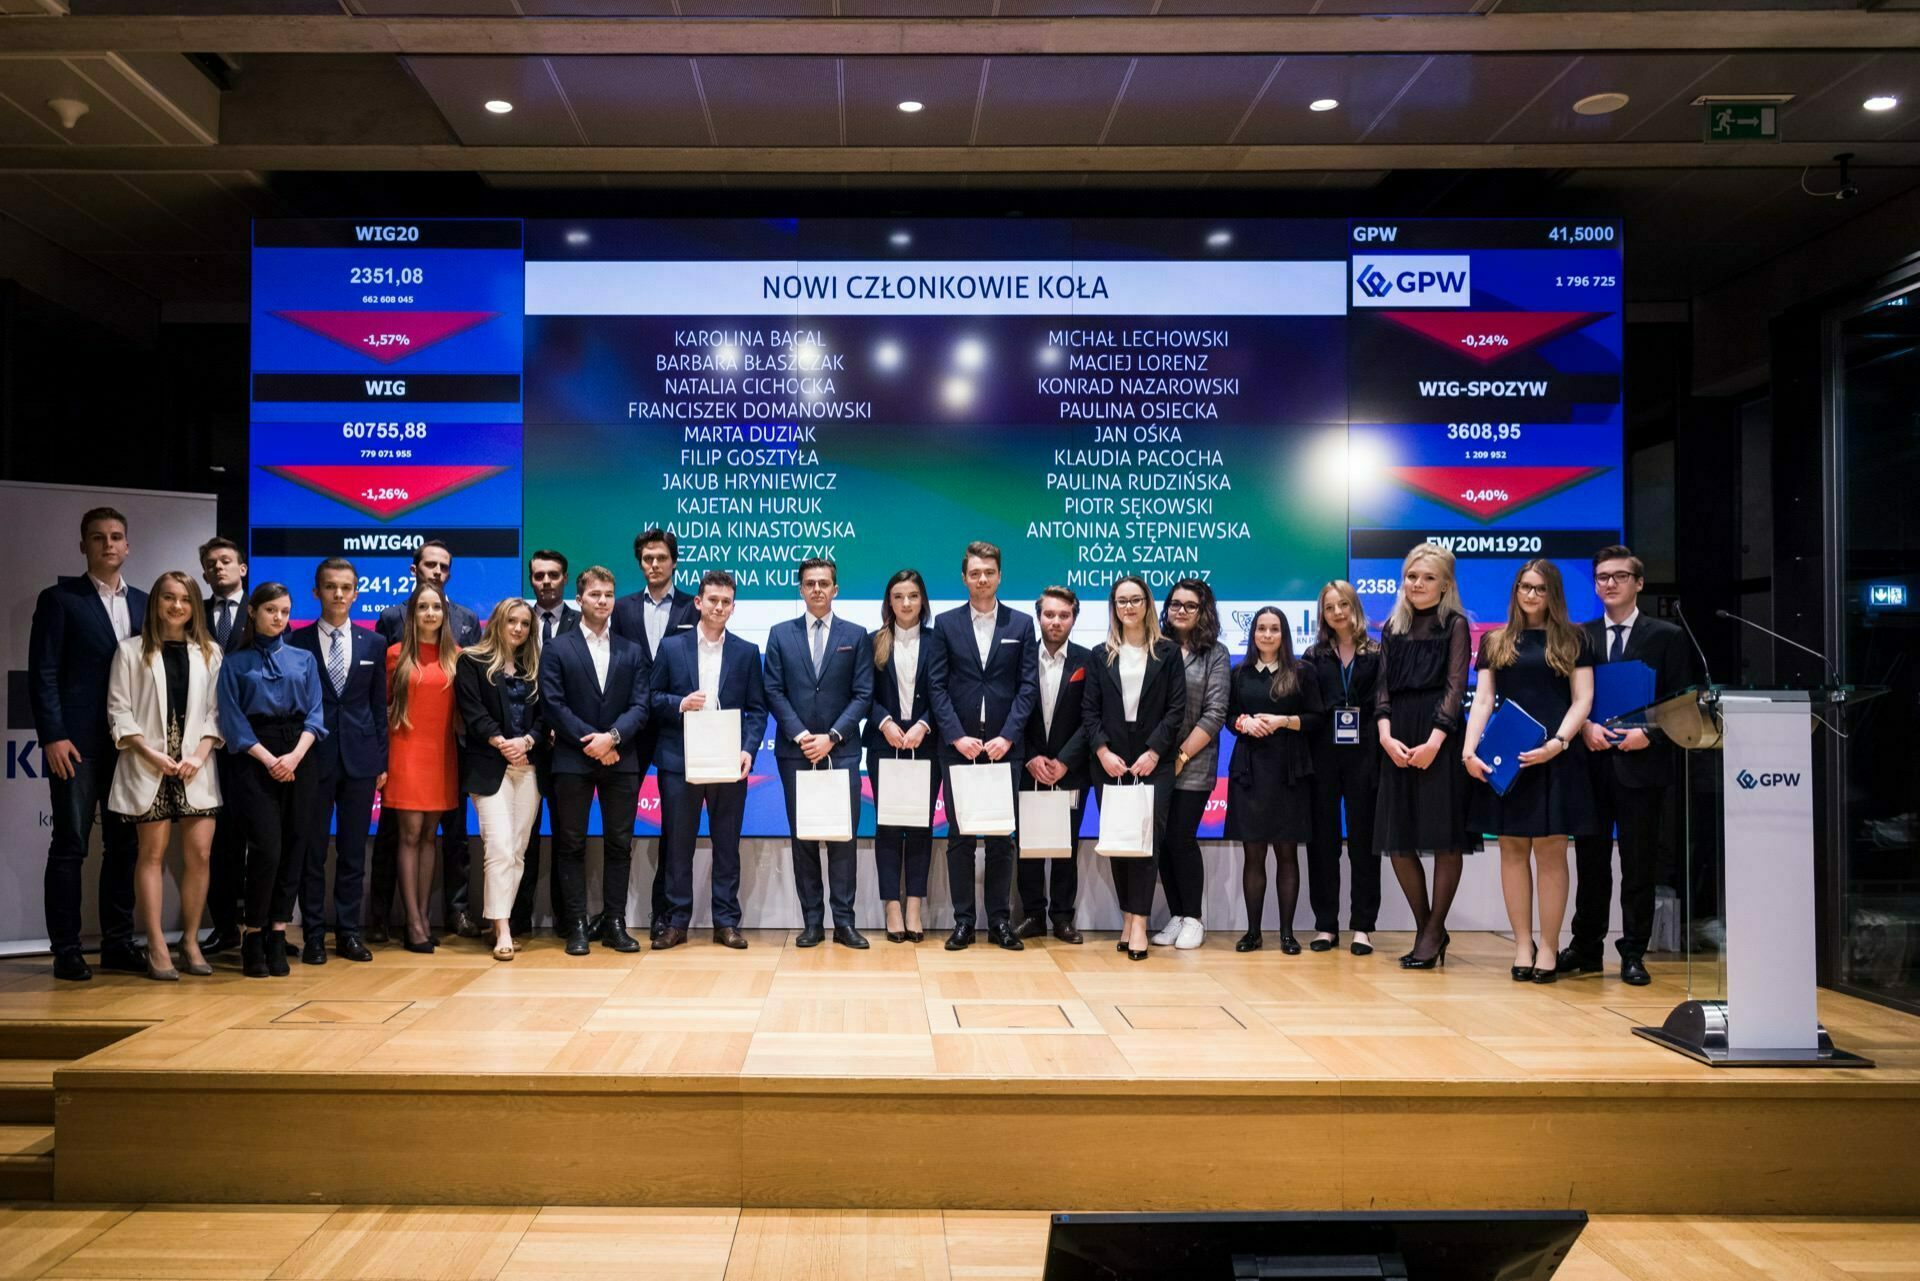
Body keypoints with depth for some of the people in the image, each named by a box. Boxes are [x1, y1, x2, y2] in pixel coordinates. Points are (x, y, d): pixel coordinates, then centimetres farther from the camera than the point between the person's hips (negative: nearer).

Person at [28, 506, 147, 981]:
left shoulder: (142, 603, 13)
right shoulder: (59, 600, 0)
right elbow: (42, 674, -4)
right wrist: (53, 737, -12)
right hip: (78, 744, -4)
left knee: (124, 845, 8)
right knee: (70, 846, 0)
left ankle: (118, 943, 15)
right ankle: (66, 951, 6)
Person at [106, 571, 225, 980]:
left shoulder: (210, 652, 9)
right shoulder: (131, 650, 4)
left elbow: (216, 710, 6)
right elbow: (118, 710, 0)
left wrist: (200, 755, -8)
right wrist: (151, 754, -10)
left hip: (196, 766, 2)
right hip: (148, 766, -2)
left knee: (199, 852, -1)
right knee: (152, 853, 0)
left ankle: (191, 940, 9)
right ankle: (156, 946, 3)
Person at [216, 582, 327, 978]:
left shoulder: (303, 659, 13)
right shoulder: (235, 662, 6)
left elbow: (315, 713, 6)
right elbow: (233, 720, 0)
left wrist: (295, 756, -10)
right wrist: (269, 759, -11)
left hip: (299, 759, 3)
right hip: (256, 760, -3)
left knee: (291, 849, 2)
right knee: (267, 848, -13)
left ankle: (277, 937, 9)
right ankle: (253, 938, 0)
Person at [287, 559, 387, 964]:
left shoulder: (373, 643, 9)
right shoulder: (296, 641, 2)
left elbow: (379, 705, 9)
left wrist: (381, 760, 4)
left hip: (359, 758, 2)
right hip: (312, 758, -2)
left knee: (354, 851, 6)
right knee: (311, 850, 3)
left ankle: (349, 932, 14)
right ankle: (313, 935, 10)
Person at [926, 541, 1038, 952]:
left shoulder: (1021, 624, 6)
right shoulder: (946, 624, 5)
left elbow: (1028, 686, 1)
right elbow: (937, 686, 0)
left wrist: (1006, 737, -9)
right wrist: (958, 736, -10)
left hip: (1003, 746, 0)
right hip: (958, 746, 0)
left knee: (1002, 837, 5)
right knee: (960, 836, 3)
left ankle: (1000, 920, 12)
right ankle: (963, 921, 9)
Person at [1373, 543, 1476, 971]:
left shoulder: (1455, 625, 2)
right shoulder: (1392, 629, 15)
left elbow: (1455, 686, -6)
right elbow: (1383, 687, 10)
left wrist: (1433, 741, -16)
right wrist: (1386, 736, -7)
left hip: (1440, 741, -5)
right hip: (1398, 743, 5)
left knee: (1445, 839, -3)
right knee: (1398, 842, 4)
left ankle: (1433, 932, 7)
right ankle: (1426, 929, 18)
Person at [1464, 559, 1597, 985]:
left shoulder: (1572, 640, 7)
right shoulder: (1495, 642, 12)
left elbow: (1582, 700, 2)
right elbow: (1483, 700, 8)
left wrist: (1558, 742, -13)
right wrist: (1469, 749, -5)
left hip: (1552, 757, -2)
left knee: (1549, 851, -2)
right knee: (1513, 850, 3)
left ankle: (1549, 947, 6)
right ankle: (1522, 945, 9)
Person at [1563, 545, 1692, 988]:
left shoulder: (1666, 636, 4)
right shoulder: (1579, 636, 10)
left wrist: (1648, 735, -14)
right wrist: (1585, 728, -10)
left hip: (1642, 764, -2)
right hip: (1591, 763, 2)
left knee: (1638, 864, 4)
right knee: (1590, 860, 8)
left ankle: (1633, 954, 13)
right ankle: (1585, 949, 17)